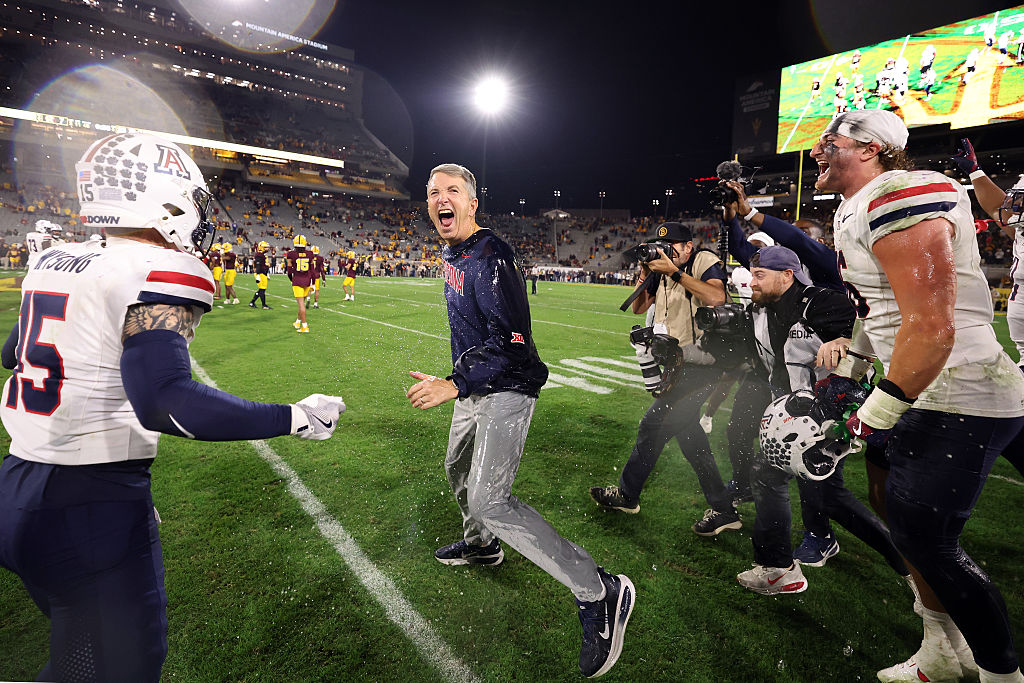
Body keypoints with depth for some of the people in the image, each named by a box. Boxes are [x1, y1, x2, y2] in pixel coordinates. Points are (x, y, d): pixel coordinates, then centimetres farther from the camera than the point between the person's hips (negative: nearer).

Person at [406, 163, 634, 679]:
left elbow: (511, 341, -27)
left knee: (489, 502, -18)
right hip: (474, 389, 10)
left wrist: (454, 384, -30)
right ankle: (480, 545, 54)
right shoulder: (452, 256, 10)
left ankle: (599, 592, -8)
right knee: (459, 471, 25)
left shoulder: (490, 258, -21)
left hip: (505, 390, -10)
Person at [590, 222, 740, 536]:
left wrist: (675, 273, -26)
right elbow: (639, 308, 13)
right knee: (688, 432, 12)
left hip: (702, 362, -9)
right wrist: (645, 274, -2)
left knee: (653, 424, -6)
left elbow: (717, 297, -29)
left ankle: (626, 494, 12)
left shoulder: (704, 261, -8)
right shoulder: (663, 270, 13)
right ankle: (723, 509, 24)